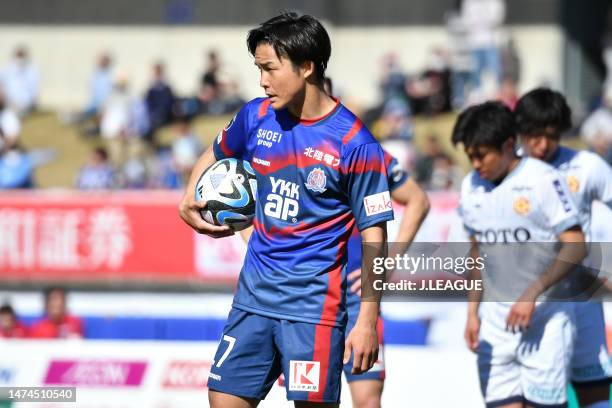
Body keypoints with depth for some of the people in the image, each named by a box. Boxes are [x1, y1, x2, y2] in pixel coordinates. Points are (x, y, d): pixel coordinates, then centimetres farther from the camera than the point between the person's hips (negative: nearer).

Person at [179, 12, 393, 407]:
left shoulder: (355, 144, -13)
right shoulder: (256, 116, 4)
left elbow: (374, 237, -10)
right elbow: (215, 155, 26)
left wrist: (367, 321, -14)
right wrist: (188, 202, 7)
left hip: (314, 301, -6)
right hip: (255, 292, 6)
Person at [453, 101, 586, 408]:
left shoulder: (543, 180, -10)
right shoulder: (471, 187, 9)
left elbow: (576, 247, -12)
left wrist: (532, 293, -20)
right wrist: (472, 311, 12)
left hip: (544, 314, -5)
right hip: (495, 316, 5)